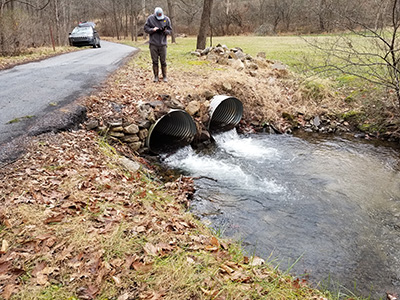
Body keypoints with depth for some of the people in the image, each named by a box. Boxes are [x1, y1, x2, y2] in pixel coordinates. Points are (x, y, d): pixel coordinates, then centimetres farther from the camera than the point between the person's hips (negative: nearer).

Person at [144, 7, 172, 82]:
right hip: (153, 44, 0)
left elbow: (170, 30, 7)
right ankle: (156, 76, 13)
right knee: (155, 61, 4)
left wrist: (165, 31, -15)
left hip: (163, 44, 0)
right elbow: (146, 29, 2)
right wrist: (153, 29, -15)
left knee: (163, 61, 3)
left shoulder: (166, 19, 3)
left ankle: (164, 76, 13)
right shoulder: (150, 19, 0)